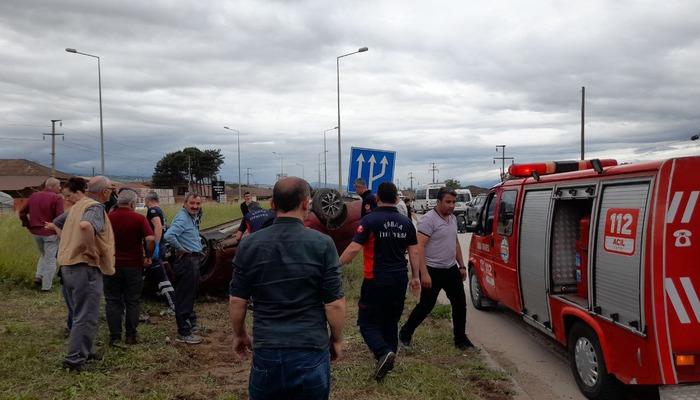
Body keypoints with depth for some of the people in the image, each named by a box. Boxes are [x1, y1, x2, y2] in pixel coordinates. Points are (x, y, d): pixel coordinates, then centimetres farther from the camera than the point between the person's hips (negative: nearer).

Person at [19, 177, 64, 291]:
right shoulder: (56, 198, -12)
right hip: (50, 233, -6)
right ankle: (46, 286, 7)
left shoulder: (34, 196, 9)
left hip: (35, 232, 6)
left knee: (43, 255, 27)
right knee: (50, 259, 5)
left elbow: (22, 213, 11)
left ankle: (39, 275, 12)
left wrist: (29, 226, 15)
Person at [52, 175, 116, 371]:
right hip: (86, 267, -9)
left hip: (68, 265, 9)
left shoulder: (79, 205, 13)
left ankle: (83, 351, 30)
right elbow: (85, 225, -37)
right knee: (86, 316, -1)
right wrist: (92, 249, -25)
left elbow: (57, 222, 27)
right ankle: (75, 359, 1)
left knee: (81, 312, 20)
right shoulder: (96, 207, -15)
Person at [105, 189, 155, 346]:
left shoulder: (108, 218, -2)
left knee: (112, 301, 9)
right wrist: (148, 257, -6)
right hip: (133, 266, -1)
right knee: (132, 302, 10)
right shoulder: (139, 219, -10)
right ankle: (130, 336, 14)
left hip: (112, 265, 2)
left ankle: (115, 337, 10)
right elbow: (150, 239, -20)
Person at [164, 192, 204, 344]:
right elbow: (168, 236, -32)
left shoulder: (193, 217, 13)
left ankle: (191, 323, 37)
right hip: (186, 260, -10)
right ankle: (183, 333, 2)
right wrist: (181, 249, -21)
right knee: (184, 296, -4)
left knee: (191, 294, 22)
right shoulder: (182, 218, -18)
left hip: (194, 259, 10)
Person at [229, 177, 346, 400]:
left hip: (266, 351, 2)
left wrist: (239, 335, 18)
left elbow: (236, 301, 1)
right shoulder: (322, 244, -10)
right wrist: (337, 339, 7)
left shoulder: (249, 245, -3)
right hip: (311, 351, -1)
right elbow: (335, 304, -9)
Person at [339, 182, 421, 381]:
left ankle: (383, 352, -19)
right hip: (399, 280, 5)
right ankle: (388, 361, 25)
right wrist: (415, 276, 15)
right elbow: (414, 251, 7)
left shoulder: (370, 220, -11)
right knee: (391, 321, 19)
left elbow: (354, 248, -18)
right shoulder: (405, 222, 5)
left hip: (376, 280, -5)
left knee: (368, 322, 3)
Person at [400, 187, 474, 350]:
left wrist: (461, 266, 17)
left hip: (451, 269, 8)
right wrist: (424, 273, -27)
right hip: (433, 271, -8)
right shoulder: (428, 219, -17)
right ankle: (405, 332, 20)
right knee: (426, 305, 1)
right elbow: (419, 247, -22)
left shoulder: (453, 218, 10)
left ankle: (460, 338, 22)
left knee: (460, 303, 8)